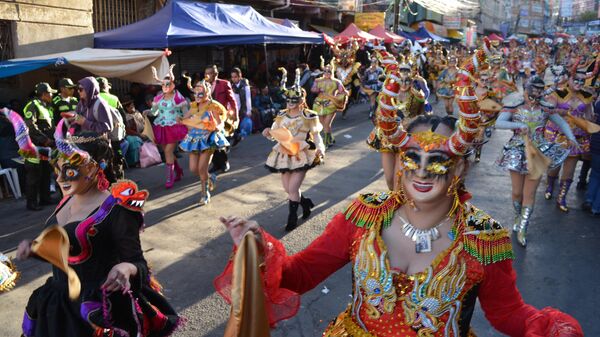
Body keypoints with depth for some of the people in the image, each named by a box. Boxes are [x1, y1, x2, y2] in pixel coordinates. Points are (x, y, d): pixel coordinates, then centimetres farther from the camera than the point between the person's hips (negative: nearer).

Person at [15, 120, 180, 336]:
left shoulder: (116, 210, -22)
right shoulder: (68, 200, 1)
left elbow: (138, 263, -21)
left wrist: (127, 268, -42)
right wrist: (34, 248, -1)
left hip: (98, 310, -7)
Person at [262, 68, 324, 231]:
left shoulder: (309, 117, -7)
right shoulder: (281, 116, 6)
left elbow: (316, 135, -3)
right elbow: (275, 134, 10)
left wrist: (320, 149, -21)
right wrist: (269, 133, -14)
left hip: (301, 155, -5)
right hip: (285, 155, 6)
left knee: (293, 188, -10)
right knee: (288, 189, 11)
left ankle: (292, 217, 7)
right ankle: (306, 203, 38)